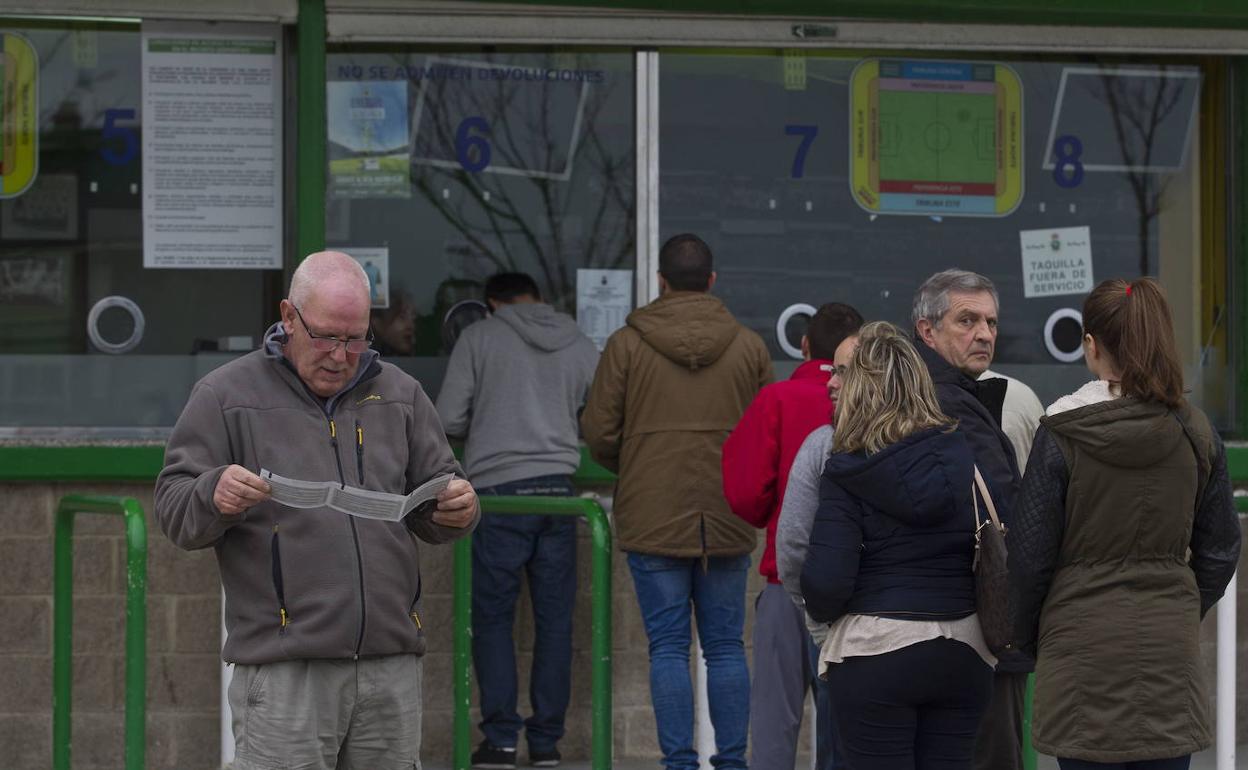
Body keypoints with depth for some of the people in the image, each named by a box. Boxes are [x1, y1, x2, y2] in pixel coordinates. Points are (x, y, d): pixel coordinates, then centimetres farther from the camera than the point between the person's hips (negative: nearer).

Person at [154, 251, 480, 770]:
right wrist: (214, 496, -23)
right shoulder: (226, 396, 3)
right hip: (283, 671, -4)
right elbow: (174, 510, 0)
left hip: (392, 665, 4)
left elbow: (433, 497, 20)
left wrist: (458, 509, -4)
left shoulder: (399, 395, 15)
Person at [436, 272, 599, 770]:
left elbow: (448, 421, -2)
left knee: (493, 619, 2)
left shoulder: (479, 339, 1)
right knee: (554, 620, 7)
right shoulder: (579, 345, 10)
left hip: (499, 487, -3)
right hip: (558, 483, 3)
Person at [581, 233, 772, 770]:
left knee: (668, 647, 1)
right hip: (728, 523, 2)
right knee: (726, 646, 8)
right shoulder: (749, 347, 3)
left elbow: (598, 433, -2)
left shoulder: (626, 345, -3)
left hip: (652, 519, -2)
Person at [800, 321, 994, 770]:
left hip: (875, 653, -4)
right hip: (963, 652, 4)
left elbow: (825, 581, -15)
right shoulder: (967, 455, 1)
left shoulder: (846, 472, -9)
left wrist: (822, 611, 7)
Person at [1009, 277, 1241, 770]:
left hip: (1083, 642, -3)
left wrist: (1027, 637, 9)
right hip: (1169, 647, 3)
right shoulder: (1196, 433, 2)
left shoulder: (1061, 435, -9)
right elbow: (1220, 549, 8)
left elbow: (1030, 554, -5)